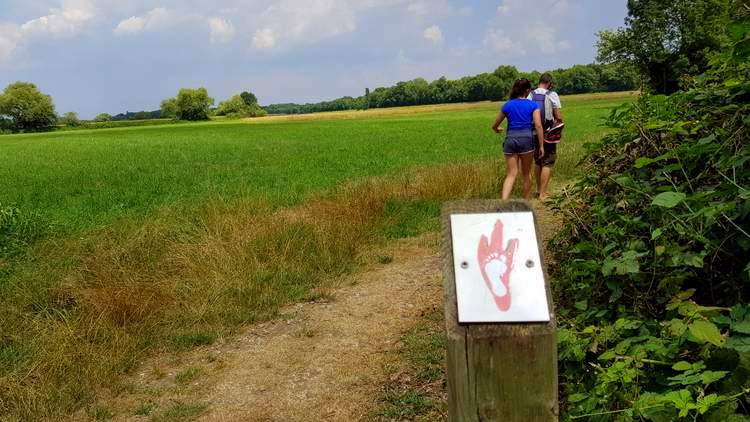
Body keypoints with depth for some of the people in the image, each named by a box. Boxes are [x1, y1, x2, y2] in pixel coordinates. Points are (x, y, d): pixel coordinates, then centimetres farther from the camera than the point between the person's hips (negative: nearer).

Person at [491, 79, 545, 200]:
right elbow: (538, 125, -9)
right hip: (526, 139, -2)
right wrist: (541, 145, -4)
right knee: (526, 173, 14)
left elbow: (494, 126, 16)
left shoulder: (507, 105, 8)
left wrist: (497, 130, 40)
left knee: (511, 175, 0)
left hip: (510, 139, 2)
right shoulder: (533, 105, 2)